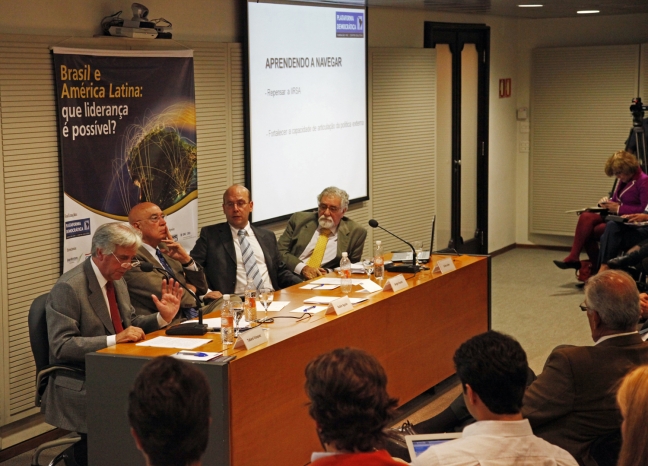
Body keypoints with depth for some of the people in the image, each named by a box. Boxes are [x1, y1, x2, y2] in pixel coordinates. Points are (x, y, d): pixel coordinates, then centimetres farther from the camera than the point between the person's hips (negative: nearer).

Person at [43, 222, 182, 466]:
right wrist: (114, 339, -25)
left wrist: (163, 317, 3)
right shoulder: (68, 288, -13)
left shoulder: (117, 281, 11)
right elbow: (61, 347, -19)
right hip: (79, 384, -8)